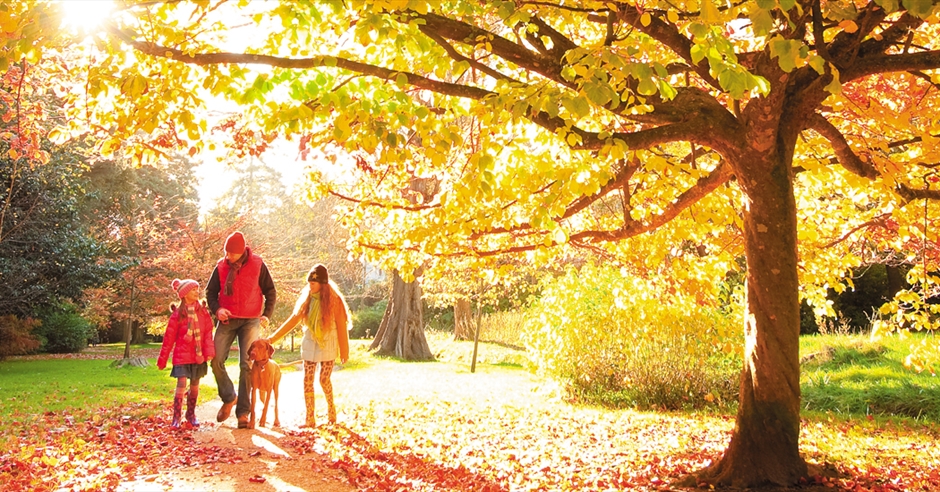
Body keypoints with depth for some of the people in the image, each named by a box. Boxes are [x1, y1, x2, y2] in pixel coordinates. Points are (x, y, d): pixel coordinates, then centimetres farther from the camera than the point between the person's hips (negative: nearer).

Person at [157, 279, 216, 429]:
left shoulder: (203, 311, 1)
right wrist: (162, 359, 1)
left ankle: (191, 414, 27)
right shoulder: (177, 314, -6)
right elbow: (169, 337, -1)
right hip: (182, 356, -3)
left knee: (194, 386, 12)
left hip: (198, 356, 3)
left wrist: (209, 351, -13)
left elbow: (208, 333, 0)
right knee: (181, 384, -10)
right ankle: (176, 418, 0)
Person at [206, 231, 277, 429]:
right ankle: (229, 398, 22)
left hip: (250, 321, -2)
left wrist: (267, 315, -8)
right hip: (227, 321, 3)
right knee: (216, 362, -4)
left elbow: (270, 291, 3)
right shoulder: (221, 266, 2)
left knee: (247, 366, -6)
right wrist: (216, 309, -9)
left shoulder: (257, 265, -4)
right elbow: (210, 291, 10)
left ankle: (243, 412, 1)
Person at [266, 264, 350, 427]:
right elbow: (293, 320, 4)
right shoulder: (306, 299, 0)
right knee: (307, 380, -1)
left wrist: (344, 351, -6)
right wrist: (273, 338, -1)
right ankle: (310, 419, 4)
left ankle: (331, 408, 26)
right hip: (309, 344, 4)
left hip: (328, 345, -4)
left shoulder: (334, 300, -11)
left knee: (324, 380, -1)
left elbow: (342, 326, -8)